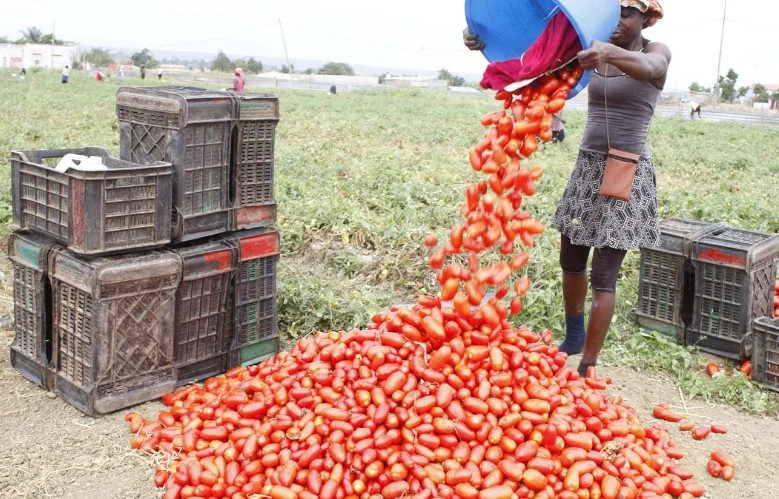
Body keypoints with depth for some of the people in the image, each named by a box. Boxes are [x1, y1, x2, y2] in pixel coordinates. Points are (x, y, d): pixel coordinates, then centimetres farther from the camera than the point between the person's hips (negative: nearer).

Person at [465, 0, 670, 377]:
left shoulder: (657, 52, -6)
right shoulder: (594, 52, 7)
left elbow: (647, 67, -31)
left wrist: (609, 53, -53)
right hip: (587, 167, 6)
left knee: (603, 274, -6)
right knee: (571, 259, 17)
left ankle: (586, 369, 0)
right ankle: (573, 338, 39)